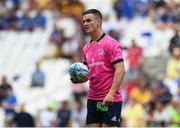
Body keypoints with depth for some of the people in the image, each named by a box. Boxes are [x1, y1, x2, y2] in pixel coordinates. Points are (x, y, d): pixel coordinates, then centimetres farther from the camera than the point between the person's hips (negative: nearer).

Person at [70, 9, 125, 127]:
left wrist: (111, 94, -26)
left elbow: (120, 70, -16)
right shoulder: (86, 48, 14)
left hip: (110, 100, -7)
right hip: (92, 99, 7)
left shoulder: (111, 44, -9)